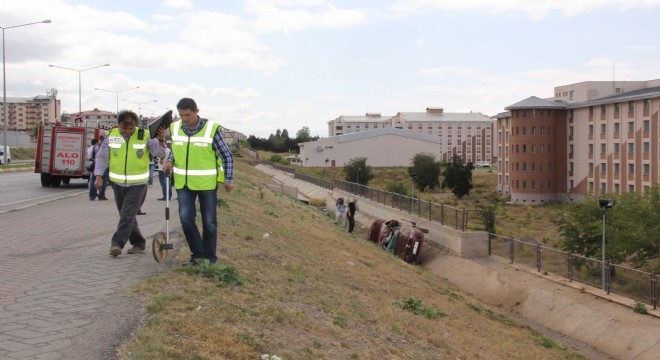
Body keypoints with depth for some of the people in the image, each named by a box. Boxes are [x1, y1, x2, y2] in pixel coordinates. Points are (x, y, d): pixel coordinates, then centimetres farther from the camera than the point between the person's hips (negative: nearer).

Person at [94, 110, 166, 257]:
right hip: (118, 183, 4)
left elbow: (159, 152, -15)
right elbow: (102, 157, 4)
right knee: (127, 215, 12)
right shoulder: (111, 136, -3)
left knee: (127, 214, -10)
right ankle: (138, 243, 24)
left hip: (137, 184, -4)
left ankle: (117, 244, -6)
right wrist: (98, 176, -5)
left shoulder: (144, 136, -9)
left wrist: (160, 140, -35)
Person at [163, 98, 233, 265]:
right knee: (186, 218, -8)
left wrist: (228, 179, -5)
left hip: (207, 183, -3)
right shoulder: (175, 128, 0)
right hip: (184, 182, 3)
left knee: (209, 222, 5)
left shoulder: (212, 129, -12)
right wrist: (170, 160, -3)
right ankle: (198, 254, 9)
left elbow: (226, 155, -4)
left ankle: (210, 258, 19)